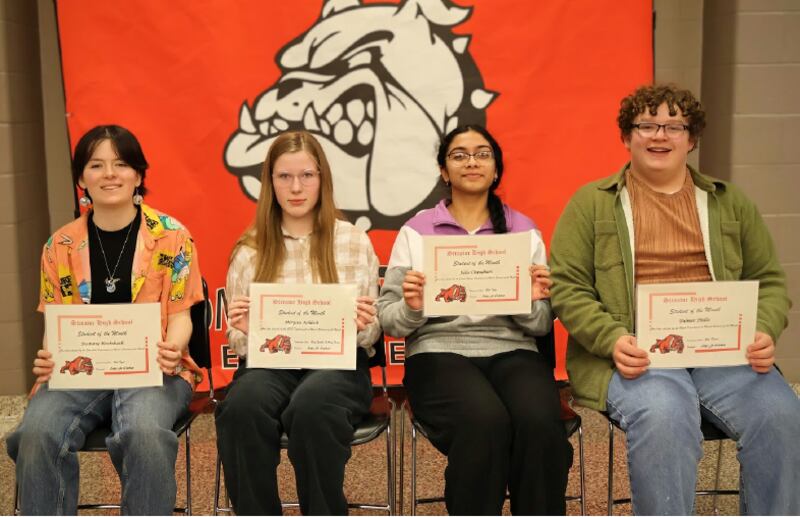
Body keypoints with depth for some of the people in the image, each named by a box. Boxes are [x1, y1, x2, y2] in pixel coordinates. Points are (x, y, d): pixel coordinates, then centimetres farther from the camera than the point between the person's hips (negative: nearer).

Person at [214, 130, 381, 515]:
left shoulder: (355, 242, 7)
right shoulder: (250, 250, 9)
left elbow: (370, 336, 9)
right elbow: (239, 344, 10)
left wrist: (363, 326, -15)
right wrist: (241, 331, -14)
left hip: (338, 363, -1)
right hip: (268, 362, 1)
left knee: (311, 407, -35)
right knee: (242, 407, -33)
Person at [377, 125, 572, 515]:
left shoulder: (524, 230, 14)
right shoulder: (417, 230, 10)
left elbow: (541, 326, 11)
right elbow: (388, 320, 6)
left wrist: (532, 304, -10)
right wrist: (412, 308, -15)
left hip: (512, 351, 2)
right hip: (439, 352, -1)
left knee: (540, 423, -31)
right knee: (485, 421, -34)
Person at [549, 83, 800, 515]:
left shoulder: (730, 203, 19)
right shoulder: (592, 203, 8)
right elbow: (566, 287, 1)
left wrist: (765, 331, -3)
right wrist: (612, 339, -16)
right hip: (634, 354, -3)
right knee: (663, 416, -34)